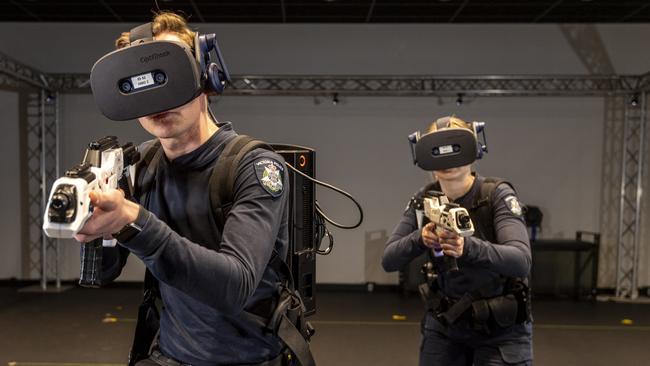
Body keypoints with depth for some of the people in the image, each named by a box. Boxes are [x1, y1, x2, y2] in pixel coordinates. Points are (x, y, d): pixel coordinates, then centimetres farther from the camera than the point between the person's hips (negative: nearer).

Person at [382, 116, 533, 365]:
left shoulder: (497, 195, -18)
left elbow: (521, 262, -30)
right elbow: (389, 260, -12)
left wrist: (468, 247, -48)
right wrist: (419, 239, -32)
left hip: (501, 329, -3)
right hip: (443, 323, 3)